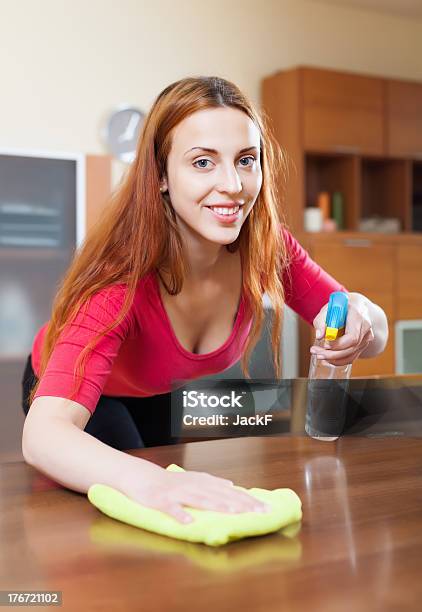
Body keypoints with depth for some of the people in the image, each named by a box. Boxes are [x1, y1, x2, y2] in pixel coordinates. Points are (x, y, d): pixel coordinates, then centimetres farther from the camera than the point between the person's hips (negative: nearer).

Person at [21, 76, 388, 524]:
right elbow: (43, 434, -52)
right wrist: (149, 481, -73)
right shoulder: (123, 270, -41)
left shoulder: (267, 247, -27)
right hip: (81, 393, -4)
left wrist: (361, 319, -41)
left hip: (169, 392, 4)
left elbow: (376, 333, -16)